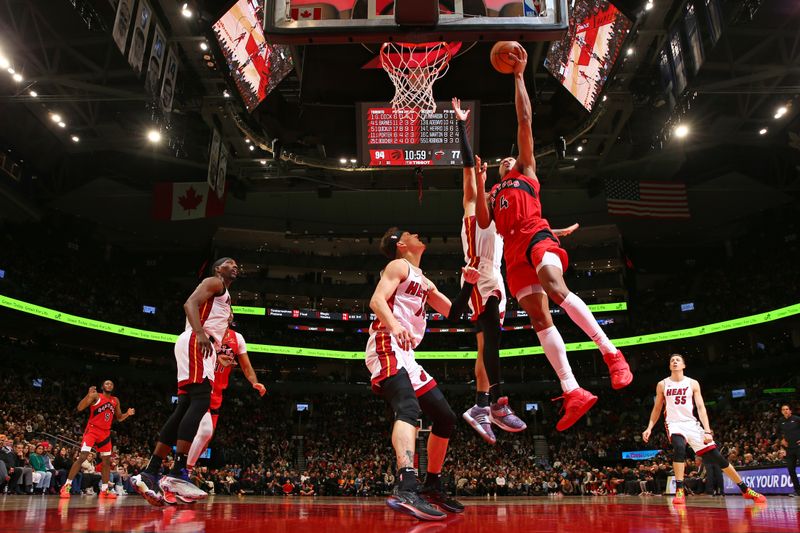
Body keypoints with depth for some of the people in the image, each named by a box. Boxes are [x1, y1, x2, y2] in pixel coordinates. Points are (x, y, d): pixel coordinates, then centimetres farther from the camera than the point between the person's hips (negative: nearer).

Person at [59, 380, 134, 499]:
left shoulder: (115, 400, 10)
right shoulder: (95, 396, -5)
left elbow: (119, 418, 17)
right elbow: (79, 408, -16)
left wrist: (127, 414, -4)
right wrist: (88, 395, -29)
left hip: (105, 433, 6)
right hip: (92, 430, -6)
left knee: (107, 460, 5)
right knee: (82, 457, -16)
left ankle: (104, 490, 12)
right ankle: (66, 486, -8)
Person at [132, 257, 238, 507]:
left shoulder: (223, 295, 32)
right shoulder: (214, 282, 4)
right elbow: (190, 303, -14)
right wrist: (200, 333, -29)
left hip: (203, 346, 10)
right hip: (195, 343, -10)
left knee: (184, 408, 3)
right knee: (201, 400, -21)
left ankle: (150, 473, 2)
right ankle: (177, 473, -29)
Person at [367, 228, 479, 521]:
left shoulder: (425, 282, 27)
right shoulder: (399, 266, 2)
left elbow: (452, 313, 29)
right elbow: (376, 300, -14)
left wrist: (468, 284, 15)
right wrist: (395, 325, -34)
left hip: (405, 356, 10)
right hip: (387, 348, -10)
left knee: (445, 418, 12)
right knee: (409, 408, -33)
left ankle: (432, 487, 23)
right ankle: (406, 489, -49)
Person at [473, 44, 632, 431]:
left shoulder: (527, 169, 24)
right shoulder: (493, 193, 33)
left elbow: (524, 120, 17)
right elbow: (483, 222, 13)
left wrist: (518, 76, 17)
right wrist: (479, 182, 11)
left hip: (537, 237, -4)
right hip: (514, 251, 4)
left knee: (555, 288, -33)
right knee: (539, 318, -8)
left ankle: (612, 353, -28)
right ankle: (573, 393, -11)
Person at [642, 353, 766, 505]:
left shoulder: (692, 383, 3)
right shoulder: (662, 385, 2)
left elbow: (701, 407, -2)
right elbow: (657, 409, 10)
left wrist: (707, 431, -12)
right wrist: (649, 428, 1)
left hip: (691, 423, 2)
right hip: (674, 424, -2)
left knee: (717, 456, 0)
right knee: (679, 447, -34)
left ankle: (746, 490, 16)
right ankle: (679, 491, -27)